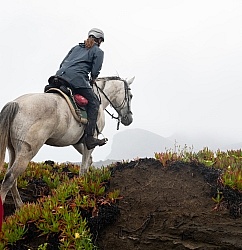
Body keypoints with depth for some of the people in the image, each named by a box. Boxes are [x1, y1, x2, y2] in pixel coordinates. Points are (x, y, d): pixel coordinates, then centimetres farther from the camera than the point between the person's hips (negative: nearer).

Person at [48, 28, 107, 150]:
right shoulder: (98, 51, 14)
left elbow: (62, 63, 25)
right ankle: (89, 138, -9)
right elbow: (95, 71, 2)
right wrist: (92, 80, 22)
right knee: (93, 102, 1)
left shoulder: (76, 47, 31)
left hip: (60, 74, 6)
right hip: (77, 78, -6)